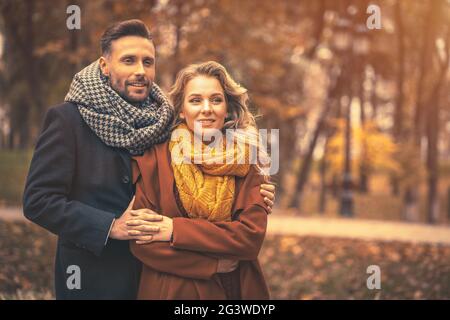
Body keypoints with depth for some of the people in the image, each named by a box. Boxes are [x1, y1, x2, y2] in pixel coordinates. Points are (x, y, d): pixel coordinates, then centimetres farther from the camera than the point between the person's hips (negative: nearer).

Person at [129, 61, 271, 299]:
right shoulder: (154, 159, -8)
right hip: (172, 290, -2)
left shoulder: (247, 163, -2)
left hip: (237, 289, 2)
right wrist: (215, 264, -16)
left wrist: (177, 230, -18)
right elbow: (141, 242, -12)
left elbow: (252, 235, -13)